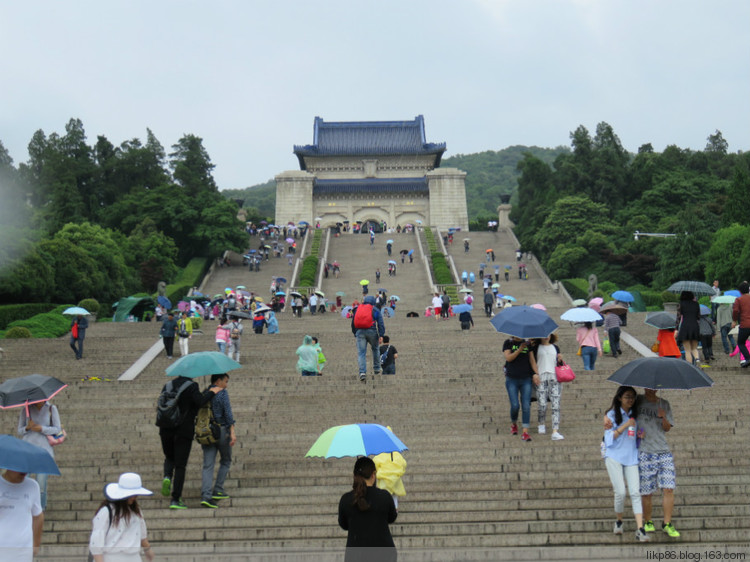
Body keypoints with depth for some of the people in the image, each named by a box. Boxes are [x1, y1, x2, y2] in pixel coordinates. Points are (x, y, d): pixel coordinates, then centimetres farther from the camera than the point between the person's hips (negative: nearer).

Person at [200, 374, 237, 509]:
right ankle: (218, 490, 12)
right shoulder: (223, 393, -6)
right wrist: (232, 432, -18)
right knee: (226, 461, 16)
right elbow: (228, 413, -15)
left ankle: (205, 495, -14)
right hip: (222, 431, -5)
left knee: (208, 465, -1)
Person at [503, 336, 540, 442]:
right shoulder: (508, 343, 3)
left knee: (526, 406, -7)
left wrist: (536, 373, -6)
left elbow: (532, 360, 7)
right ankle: (514, 424, 24)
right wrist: (520, 349, -18)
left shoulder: (527, 344, 8)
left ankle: (525, 432, -6)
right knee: (515, 405, -6)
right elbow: (508, 358, -10)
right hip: (512, 379, -2)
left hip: (526, 379, 2)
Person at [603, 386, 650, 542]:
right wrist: (625, 425, -13)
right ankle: (619, 521, 14)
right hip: (614, 456, -3)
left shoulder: (635, 415, 15)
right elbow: (609, 437, -5)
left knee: (635, 492, -9)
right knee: (620, 492, -11)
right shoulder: (612, 414, 3)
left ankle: (640, 530, -13)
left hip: (631, 457, 3)